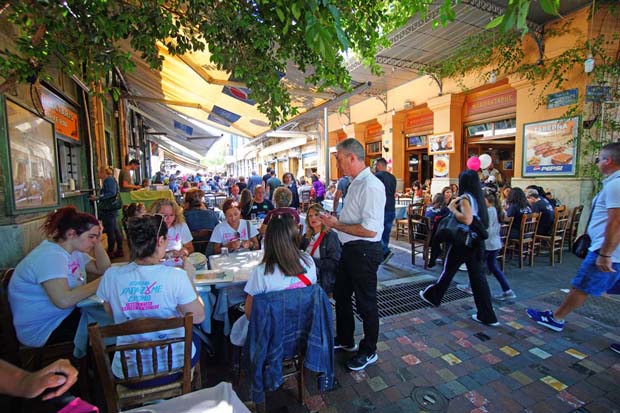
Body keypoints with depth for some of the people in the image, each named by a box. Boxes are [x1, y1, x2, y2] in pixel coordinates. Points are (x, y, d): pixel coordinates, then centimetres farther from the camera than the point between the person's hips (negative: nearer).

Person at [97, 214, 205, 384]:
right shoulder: (175, 276, -25)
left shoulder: (111, 276, -14)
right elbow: (198, 317, -12)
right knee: (194, 338, 31)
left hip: (128, 372, 3)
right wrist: (190, 278, -4)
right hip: (174, 367, -3)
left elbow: (112, 313, 7)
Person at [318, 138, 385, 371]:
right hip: (351, 248, 10)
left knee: (365, 303, 11)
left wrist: (337, 225, -20)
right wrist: (334, 221, 3)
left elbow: (369, 230, -28)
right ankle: (344, 340, 47)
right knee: (341, 295, 23)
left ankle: (368, 352, 37)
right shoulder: (355, 183, 8)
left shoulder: (370, 186, -22)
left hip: (364, 251, -10)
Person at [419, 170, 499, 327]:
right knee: (477, 276, 10)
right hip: (475, 241, 7)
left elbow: (467, 220, -29)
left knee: (448, 270, 10)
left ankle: (432, 296, 30)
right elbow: (482, 220, 14)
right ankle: (487, 315, 14)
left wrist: (452, 209, -14)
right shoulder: (478, 197, 8)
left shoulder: (465, 197, -16)